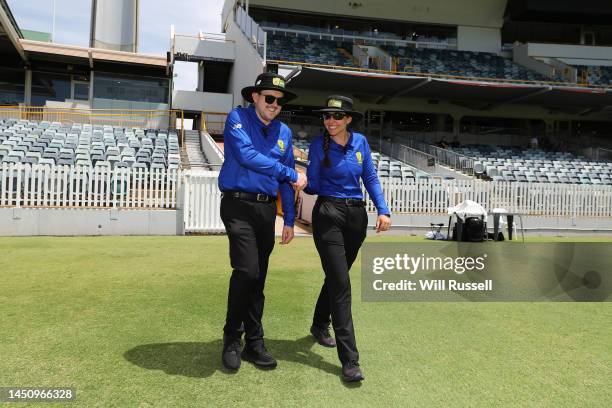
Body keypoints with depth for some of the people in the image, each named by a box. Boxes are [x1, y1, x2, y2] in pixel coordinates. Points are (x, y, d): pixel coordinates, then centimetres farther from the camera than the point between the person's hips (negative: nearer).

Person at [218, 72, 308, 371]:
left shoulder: (284, 132, 14)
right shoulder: (238, 118, 1)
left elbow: (287, 183, 16)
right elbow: (247, 156, -16)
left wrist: (289, 220, 13)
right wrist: (291, 174, -9)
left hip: (267, 209, 5)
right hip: (239, 205, -5)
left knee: (258, 278, 8)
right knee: (246, 271, -16)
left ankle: (254, 343, 20)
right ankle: (232, 340, 5)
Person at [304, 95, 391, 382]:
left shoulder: (360, 142, 5)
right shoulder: (318, 146, -5)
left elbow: (370, 178, 7)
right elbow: (313, 186, -4)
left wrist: (383, 210, -1)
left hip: (357, 216, 5)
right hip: (328, 215, -4)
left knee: (336, 277, 19)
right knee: (341, 283, -10)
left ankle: (320, 326, 44)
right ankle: (349, 360, -7)